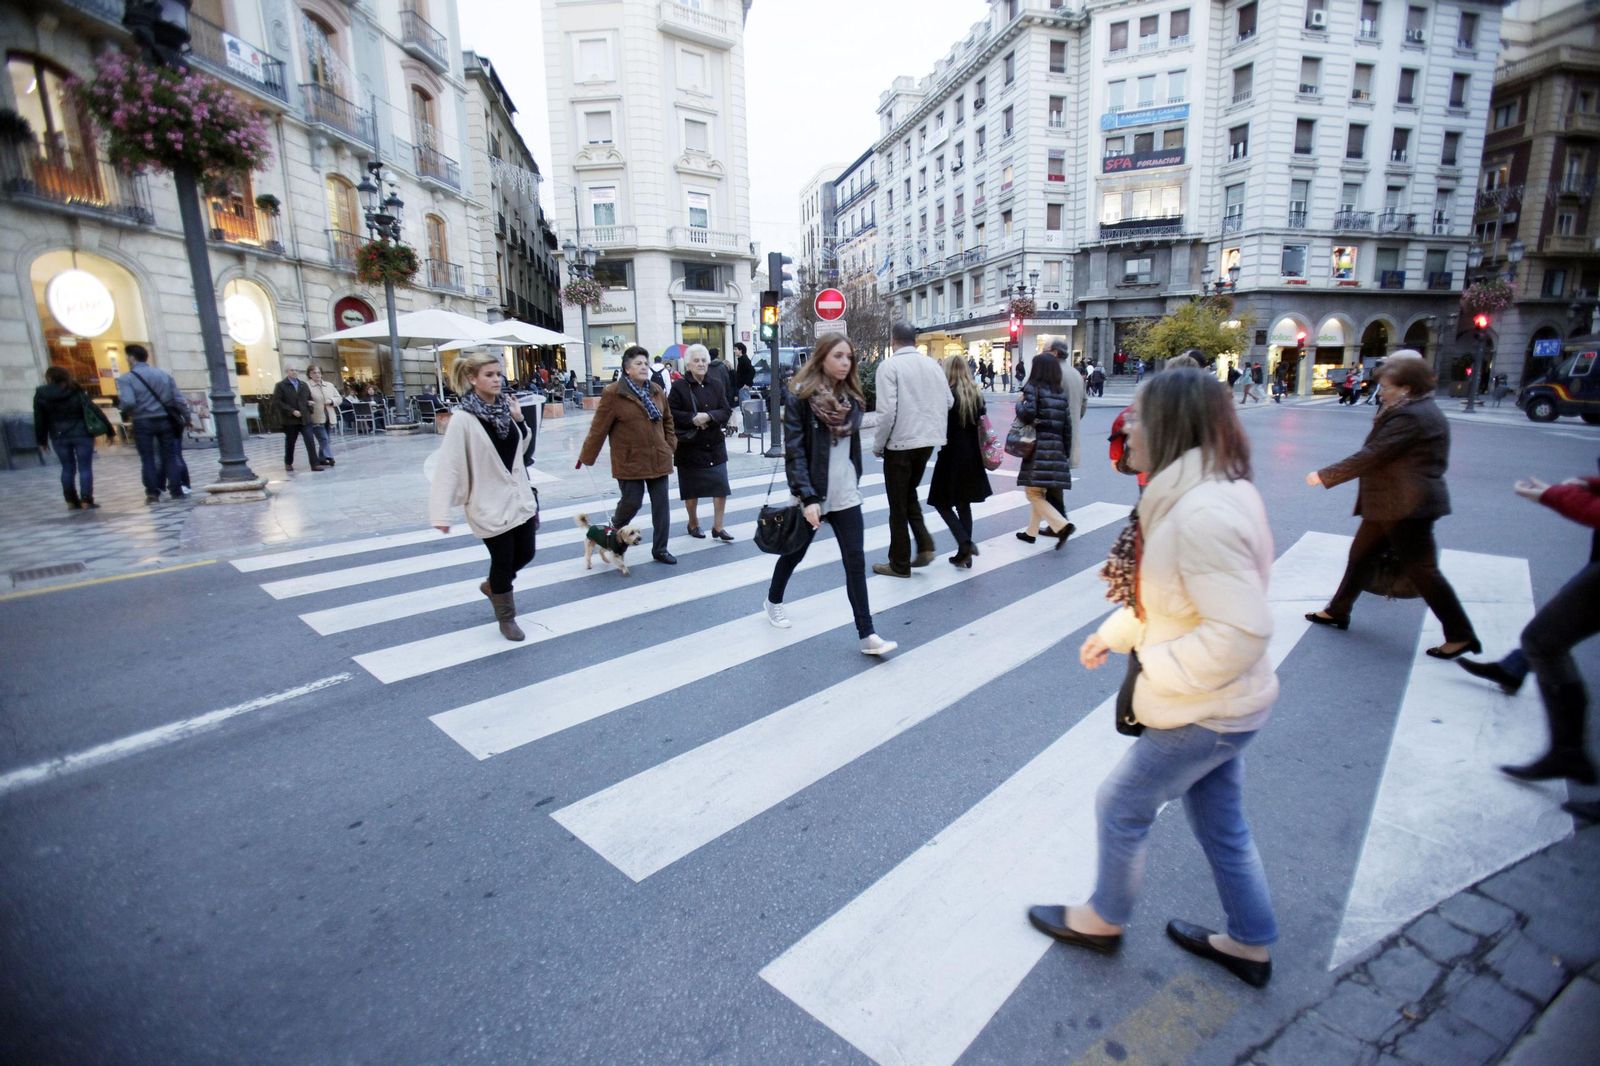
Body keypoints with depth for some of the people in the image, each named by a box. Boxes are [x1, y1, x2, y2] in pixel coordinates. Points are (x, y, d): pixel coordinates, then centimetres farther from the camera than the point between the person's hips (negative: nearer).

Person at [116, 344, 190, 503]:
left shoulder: (126, 379, -7)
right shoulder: (164, 374, 5)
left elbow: (128, 402, -19)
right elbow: (179, 399, 2)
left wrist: (126, 414, 2)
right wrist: (186, 418, 9)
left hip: (143, 423, -2)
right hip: (165, 420, 3)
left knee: (147, 459, 7)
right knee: (170, 456, 8)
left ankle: (152, 492, 6)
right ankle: (176, 490, 7)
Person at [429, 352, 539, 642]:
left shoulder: (505, 408, 2)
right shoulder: (463, 419, -16)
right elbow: (449, 466, -20)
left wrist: (519, 419, -1)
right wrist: (441, 512, -24)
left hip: (520, 497, 6)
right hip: (490, 504, -6)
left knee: (525, 553, 13)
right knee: (503, 560, 4)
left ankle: (492, 586, 44)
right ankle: (507, 618, 25)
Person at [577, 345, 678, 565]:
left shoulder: (657, 390, 7)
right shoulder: (613, 393, -11)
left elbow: (667, 420, 18)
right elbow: (598, 428, -9)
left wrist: (671, 445, 8)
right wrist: (586, 457, -5)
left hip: (658, 459, 5)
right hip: (630, 461, -5)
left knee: (661, 505, 7)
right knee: (632, 502, -3)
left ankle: (660, 550, 19)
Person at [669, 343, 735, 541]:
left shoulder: (716, 384, 3)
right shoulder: (679, 386, -8)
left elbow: (727, 411, 0)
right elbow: (671, 414, -10)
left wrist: (708, 416, -16)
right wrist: (692, 418, -20)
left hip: (715, 444, 3)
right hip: (689, 446, -3)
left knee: (721, 487, 0)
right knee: (692, 490, 10)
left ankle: (718, 526, 13)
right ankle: (693, 523, 31)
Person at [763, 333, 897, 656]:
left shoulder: (852, 397, 7)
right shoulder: (799, 395, -12)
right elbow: (794, 450, -18)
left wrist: (854, 481, 15)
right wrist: (807, 497, -24)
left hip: (846, 493, 4)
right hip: (812, 492, -4)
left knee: (856, 561, -2)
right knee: (796, 551, 16)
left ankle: (866, 635, 1)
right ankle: (773, 601, 43)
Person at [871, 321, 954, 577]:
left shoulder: (889, 366, -12)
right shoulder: (932, 364, 6)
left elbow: (887, 410, -18)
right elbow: (949, 401, 7)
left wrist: (878, 445, -6)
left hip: (900, 443, -6)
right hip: (928, 440, 6)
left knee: (898, 504, 6)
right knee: (909, 494, 24)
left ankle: (899, 564, 15)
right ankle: (925, 545, 12)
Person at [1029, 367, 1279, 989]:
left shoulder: (1204, 514, -31)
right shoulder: (1203, 494, 3)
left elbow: (1240, 631, -33)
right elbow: (1168, 595, 13)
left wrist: (1154, 669, -22)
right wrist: (1114, 633, 10)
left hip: (1204, 712, -9)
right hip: (1218, 705, 9)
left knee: (1121, 808, 11)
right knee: (1221, 823, 24)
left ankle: (1103, 920, 35)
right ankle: (1249, 944, 44)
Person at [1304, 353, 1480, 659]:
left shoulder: (1409, 416, -21)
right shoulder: (1420, 410, 14)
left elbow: (1370, 456, -23)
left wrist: (1324, 476, -17)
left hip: (1406, 506, -11)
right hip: (1392, 504, 11)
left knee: (1421, 570, -3)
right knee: (1361, 554, 16)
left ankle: (1460, 636, 7)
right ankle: (1338, 611, 26)